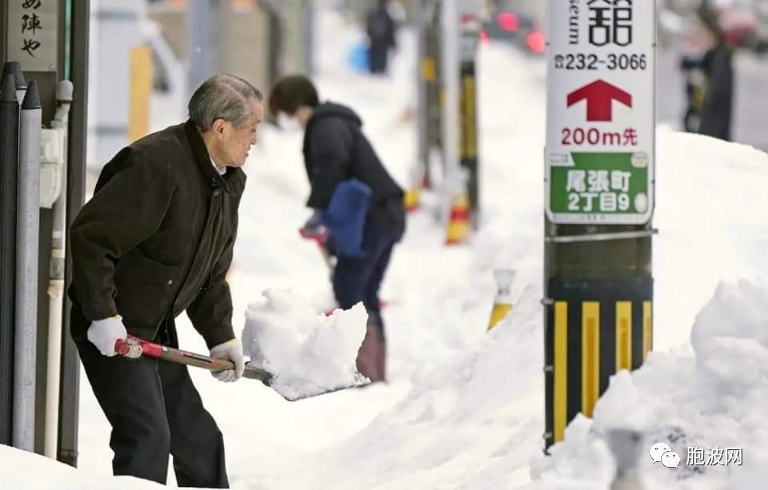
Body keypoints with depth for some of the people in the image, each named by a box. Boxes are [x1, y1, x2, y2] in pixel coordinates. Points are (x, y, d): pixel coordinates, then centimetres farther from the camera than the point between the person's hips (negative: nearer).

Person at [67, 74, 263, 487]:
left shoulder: (229, 181, 8)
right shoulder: (156, 166, -24)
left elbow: (212, 271, 17)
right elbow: (90, 236, -27)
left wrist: (220, 336, 10)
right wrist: (103, 314, -29)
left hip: (157, 330, 9)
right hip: (112, 330, -9)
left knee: (198, 438, 14)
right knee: (146, 437, -17)